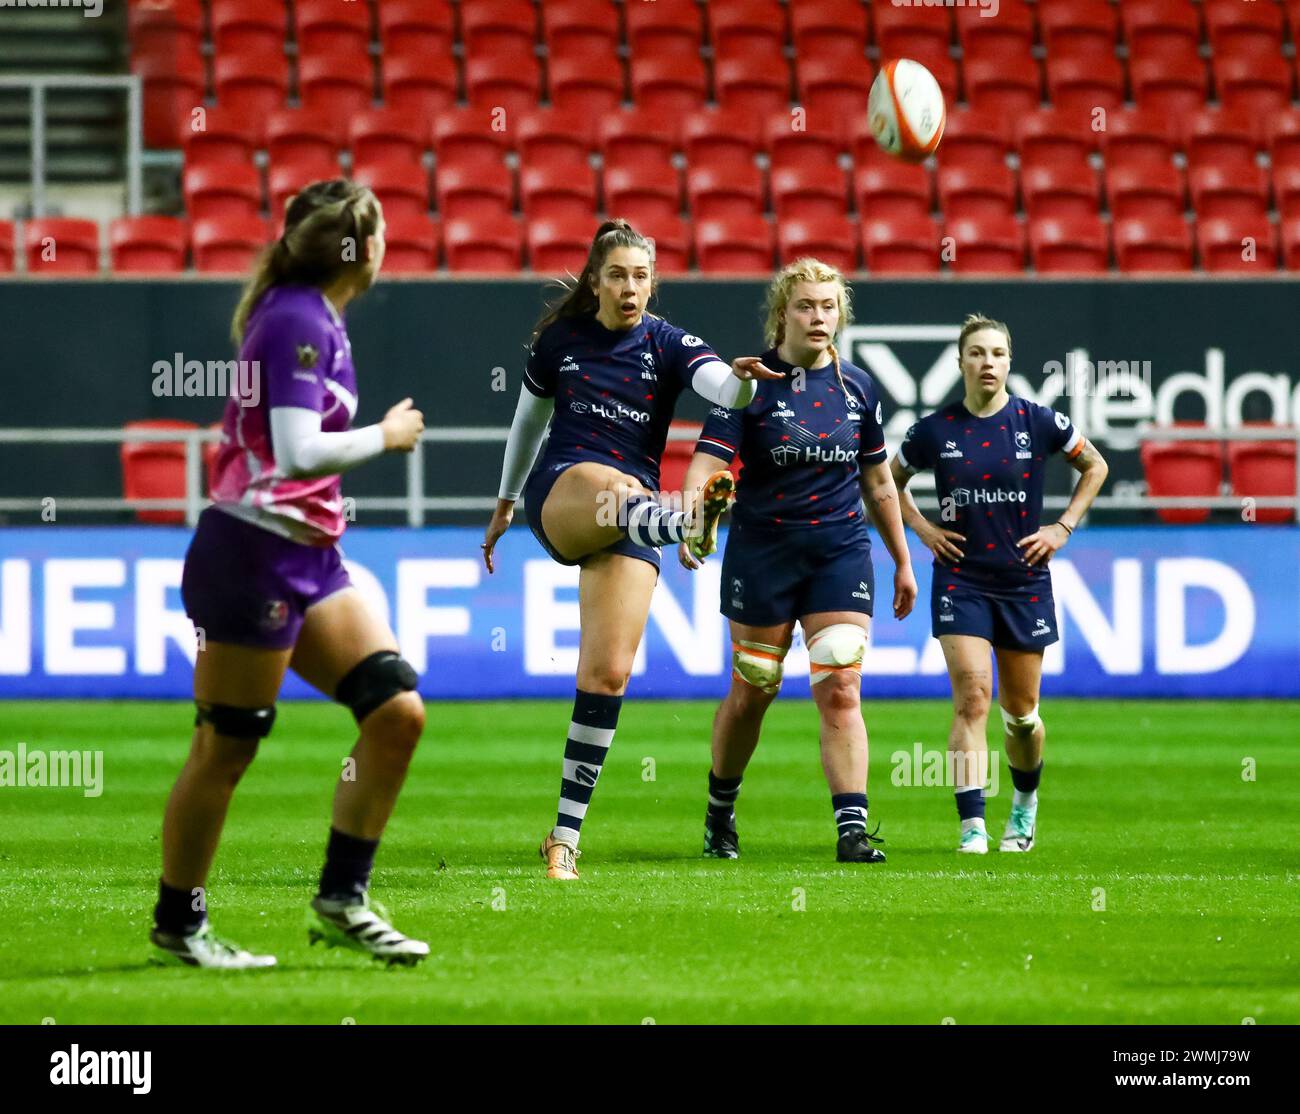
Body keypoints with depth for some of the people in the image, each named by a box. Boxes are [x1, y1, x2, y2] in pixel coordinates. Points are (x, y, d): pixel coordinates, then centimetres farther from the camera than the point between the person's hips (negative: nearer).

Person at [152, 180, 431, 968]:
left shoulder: (315, 317, 12)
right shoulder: (298, 322, -16)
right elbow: (299, 454, -25)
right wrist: (388, 437, -12)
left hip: (309, 558, 9)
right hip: (255, 555, -9)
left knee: (397, 711, 2)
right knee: (227, 747, -1)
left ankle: (343, 900, 9)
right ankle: (178, 924, 12)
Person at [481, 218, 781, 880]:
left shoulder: (668, 346, 3)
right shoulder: (559, 340, 7)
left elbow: (722, 388, -18)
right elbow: (528, 421, 23)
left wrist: (742, 379, -41)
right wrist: (505, 503, 31)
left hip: (630, 522, 1)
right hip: (560, 495, -1)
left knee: (608, 675, -8)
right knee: (617, 490, -39)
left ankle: (565, 836, -1)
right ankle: (689, 523, -75)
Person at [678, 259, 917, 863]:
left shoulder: (857, 387, 6)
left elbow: (878, 481, 16)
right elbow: (707, 460, -17)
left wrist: (903, 561, 18)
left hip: (842, 551, 2)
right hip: (762, 552, -2)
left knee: (840, 691, -9)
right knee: (752, 692, 7)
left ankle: (852, 829, -12)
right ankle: (720, 812, 29)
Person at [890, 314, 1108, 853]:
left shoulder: (1038, 422, -4)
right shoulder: (935, 430, -3)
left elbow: (1094, 466, 11)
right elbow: (890, 479, 16)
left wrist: (1064, 526, 3)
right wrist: (923, 529, 3)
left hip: (1024, 580, 1)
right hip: (961, 580, -1)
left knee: (1021, 713, 10)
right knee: (972, 698, -15)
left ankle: (1025, 801, 39)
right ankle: (972, 826, -18)